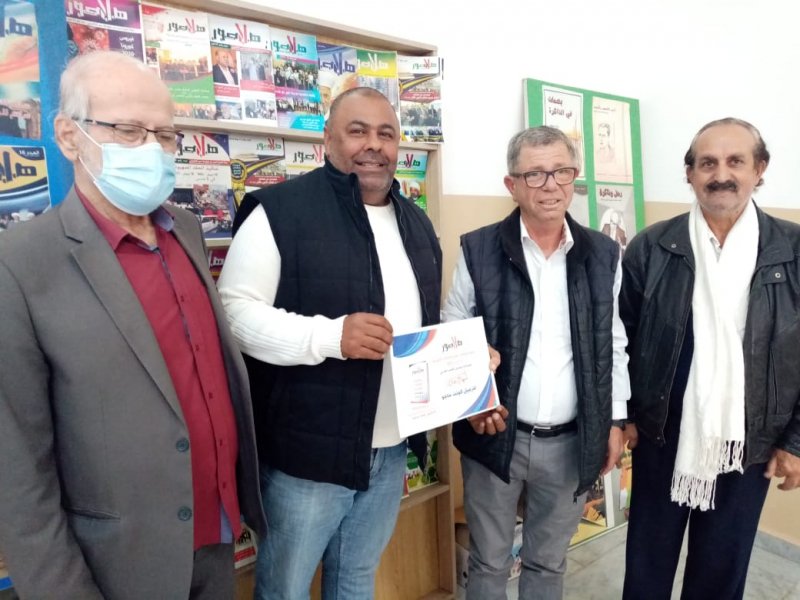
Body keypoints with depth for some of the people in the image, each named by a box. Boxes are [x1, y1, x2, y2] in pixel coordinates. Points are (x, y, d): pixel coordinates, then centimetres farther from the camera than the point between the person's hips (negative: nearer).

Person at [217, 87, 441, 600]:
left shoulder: (417, 223, 11)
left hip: (391, 451, 6)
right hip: (308, 452, -5)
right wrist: (329, 336, -29)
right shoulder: (281, 210, -12)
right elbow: (236, 310, -17)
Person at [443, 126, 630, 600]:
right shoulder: (478, 250, -8)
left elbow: (613, 345, 6)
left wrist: (615, 421, 6)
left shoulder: (603, 254, 0)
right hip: (495, 435, -1)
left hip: (571, 441, 2)